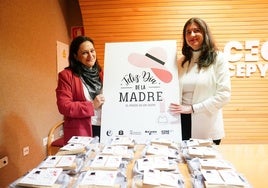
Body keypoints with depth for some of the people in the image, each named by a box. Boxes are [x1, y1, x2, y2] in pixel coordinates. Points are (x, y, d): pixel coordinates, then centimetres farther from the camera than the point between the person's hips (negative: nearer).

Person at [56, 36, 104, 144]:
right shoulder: (66, 75, -3)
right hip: (80, 132, -5)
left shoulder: (100, 74, 14)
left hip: (104, 129, 5)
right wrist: (92, 105, -16)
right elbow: (64, 106, -11)